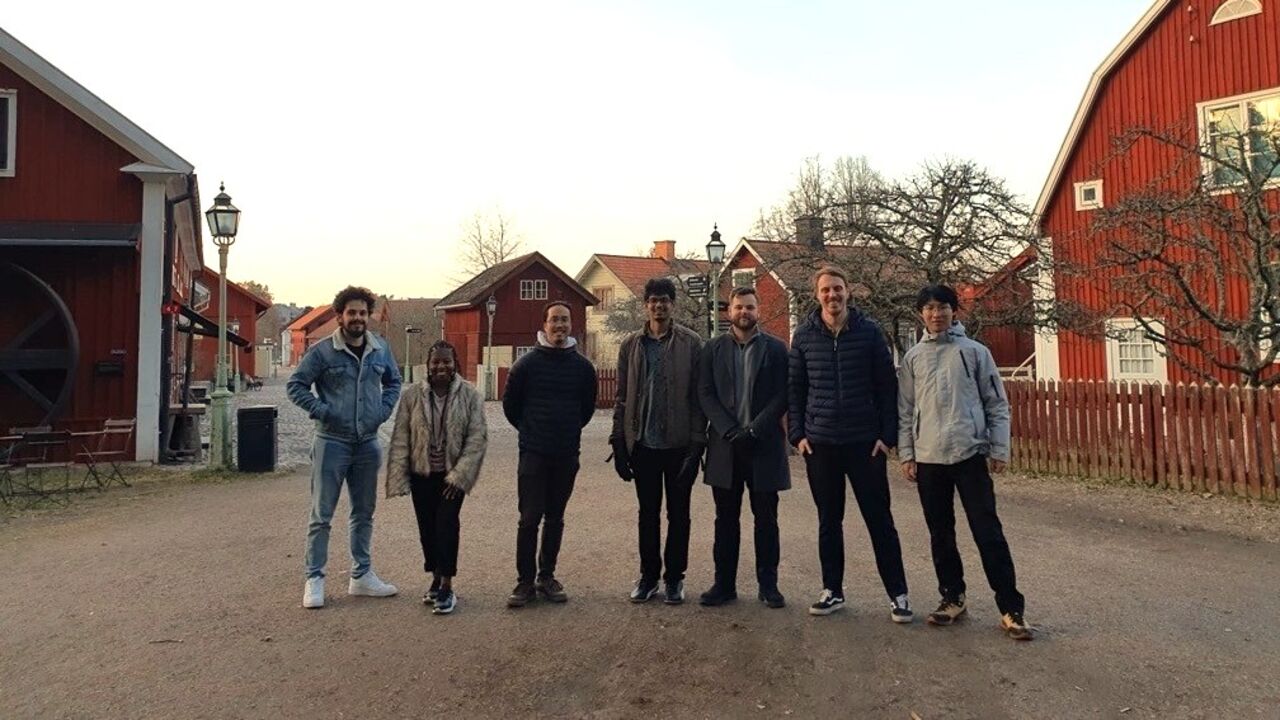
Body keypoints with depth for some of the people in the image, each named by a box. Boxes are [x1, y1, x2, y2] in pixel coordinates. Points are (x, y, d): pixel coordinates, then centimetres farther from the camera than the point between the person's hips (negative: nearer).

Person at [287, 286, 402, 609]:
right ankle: (314, 580, 10)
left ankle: (361, 576, 25)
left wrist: (384, 409, 3)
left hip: (368, 443, 5)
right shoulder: (322, 351, -8)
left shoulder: (381, 349, 4)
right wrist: (321, 411, -13)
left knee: (364, 513, 13)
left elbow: (394, 382, 17)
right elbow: (295, 385, -4)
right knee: (321, 515, 0)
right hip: (332, 443, -5)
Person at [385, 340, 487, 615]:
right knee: (427, 528, 9)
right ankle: (436, 579, 27)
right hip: (422, 473, 2)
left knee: (447, 525, -9)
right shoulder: (412, 394, -3)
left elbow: (477, 438, -8)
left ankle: (446, 587, -1)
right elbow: (400, 438, -2)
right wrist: (399, 477, -6)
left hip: (453, 474, -2)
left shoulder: (470, 395, -6)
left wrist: (460, 474, -14)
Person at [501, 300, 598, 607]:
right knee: (530, 518, -4)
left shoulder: (582, 366, 3)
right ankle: (525, 581, 5)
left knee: (555, 518, 10)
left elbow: (588, 406, 16)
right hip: (533, 454, -2)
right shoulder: (527, 363, -3)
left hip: (567, 454, 2)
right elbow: (510, 403, 8)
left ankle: (547, 576, 20)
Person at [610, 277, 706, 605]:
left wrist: (697, 443, -11)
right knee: (647, 512, 12)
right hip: (642, 443, 2)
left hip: (679, 443, -2)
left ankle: (674, 578, 21)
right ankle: (648, 575, 24)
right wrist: (619, 442, 2)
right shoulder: (631, 344, 6)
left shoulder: (691, 343, -3)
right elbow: (622, 397, 7)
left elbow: (699, 397, -5)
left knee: (678, 513, 9)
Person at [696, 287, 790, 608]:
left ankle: (768, 584, 15)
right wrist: (729, 430, -11)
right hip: (724, 446, 2)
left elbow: (782, 396, -3)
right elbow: (705, 394, 2)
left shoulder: (775, 349, 4)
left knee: (766, 518, 5)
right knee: (726, 518, 8)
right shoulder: (713, 349, 8)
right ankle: (724, 583, 16)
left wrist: (754, 430, -14)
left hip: (764, 446, -1)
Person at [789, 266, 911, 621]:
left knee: (879, 519, 4)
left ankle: (898, 593, 14)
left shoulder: (868, 331, -1)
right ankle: (832, 590, 22)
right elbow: (795, 388, 6)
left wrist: (888, 435, -6)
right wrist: (798, 434, -1)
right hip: (820, 443, 2)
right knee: (829, 520, 11)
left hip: (866, 442, -2)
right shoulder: (804, 335, 3)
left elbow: (887, 386, 0)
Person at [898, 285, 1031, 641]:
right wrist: (906, 454, 3)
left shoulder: (975, 351, 3)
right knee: (940, 534, 10)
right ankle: (952, 597, 23)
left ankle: (1010, 607, 2)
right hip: (928, 458, 3)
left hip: (970, 453, -3)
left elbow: (997, 403, 3)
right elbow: (905, 410, 9)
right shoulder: (912, 358, 9)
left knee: (988, 532, -3)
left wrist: (999, 450, -2)